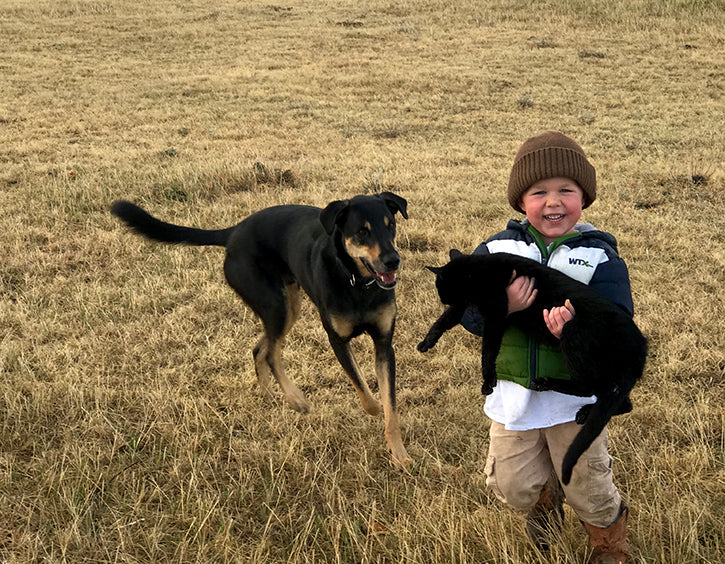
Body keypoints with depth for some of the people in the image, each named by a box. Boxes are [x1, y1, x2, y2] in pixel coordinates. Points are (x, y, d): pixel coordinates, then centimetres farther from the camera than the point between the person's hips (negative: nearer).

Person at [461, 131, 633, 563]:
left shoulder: (601, 259, -10)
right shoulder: (497, 251, -5)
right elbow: (469, 315, -10)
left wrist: (577, 326, -38)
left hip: (575, 394, -2)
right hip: (513, 392, 2)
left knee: (586, 487, 15)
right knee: (513, 486, 11)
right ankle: (544, 499, 49)